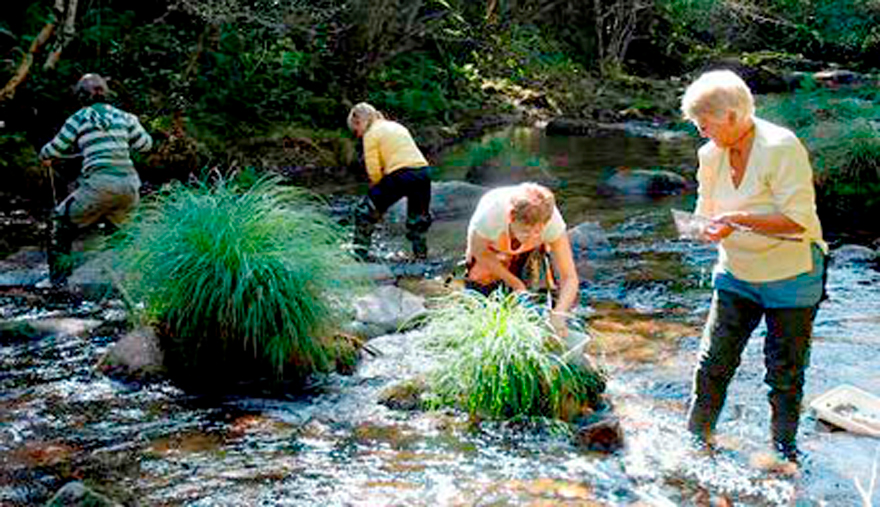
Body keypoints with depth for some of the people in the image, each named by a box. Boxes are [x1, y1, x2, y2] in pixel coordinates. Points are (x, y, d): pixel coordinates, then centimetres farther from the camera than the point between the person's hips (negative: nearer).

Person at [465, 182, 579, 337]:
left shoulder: (552, 220, -39)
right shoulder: (490, 215, -43)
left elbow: (570, 278, -33)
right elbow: (479, 251, -20)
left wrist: (558, 314, -50)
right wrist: (515, 283, -23)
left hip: (530, 251, 1)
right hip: (490, 252, -1)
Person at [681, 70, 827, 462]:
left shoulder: (782, 148, -20)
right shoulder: (711, 155, -1)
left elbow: (798, 220, -25)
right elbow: (708, 216, 12)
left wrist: (739, 220, -29)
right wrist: (712, 229, -10)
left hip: (791, 276, -5)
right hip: (736, 275, 5)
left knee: (785, 372, 6)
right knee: (713, 362, 1)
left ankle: (784, 448, 25)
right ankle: (696, 438, 17)